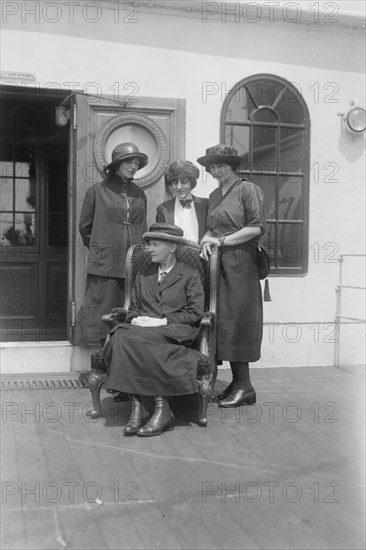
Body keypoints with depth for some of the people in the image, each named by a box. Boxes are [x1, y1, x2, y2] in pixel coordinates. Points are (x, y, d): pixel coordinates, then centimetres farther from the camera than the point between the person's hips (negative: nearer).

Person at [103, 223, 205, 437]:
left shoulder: (190, 275, 9)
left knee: (137, 340, -35)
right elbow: (134, 307, 22)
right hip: (143, 329, 5)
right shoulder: (143, 275, 25)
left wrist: (163, 321, -11)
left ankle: (162, 410, -29)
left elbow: (195, 313, -1)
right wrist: (135, 319, -2)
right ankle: (136, 407, -30)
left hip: (176, 331, -4)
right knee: (119, 337, -30)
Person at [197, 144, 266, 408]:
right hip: (218, 263, 7)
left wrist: (223, 241, -12)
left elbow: (257, 227, -11)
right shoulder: (215, 195, 20)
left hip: (239, 263, -7)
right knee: (222, 321, 5)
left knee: (236, 321, -7)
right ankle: (237, 381, 13)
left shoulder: (248, 189, -3)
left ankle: (245, 386, 1)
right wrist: (207, 240, -3)